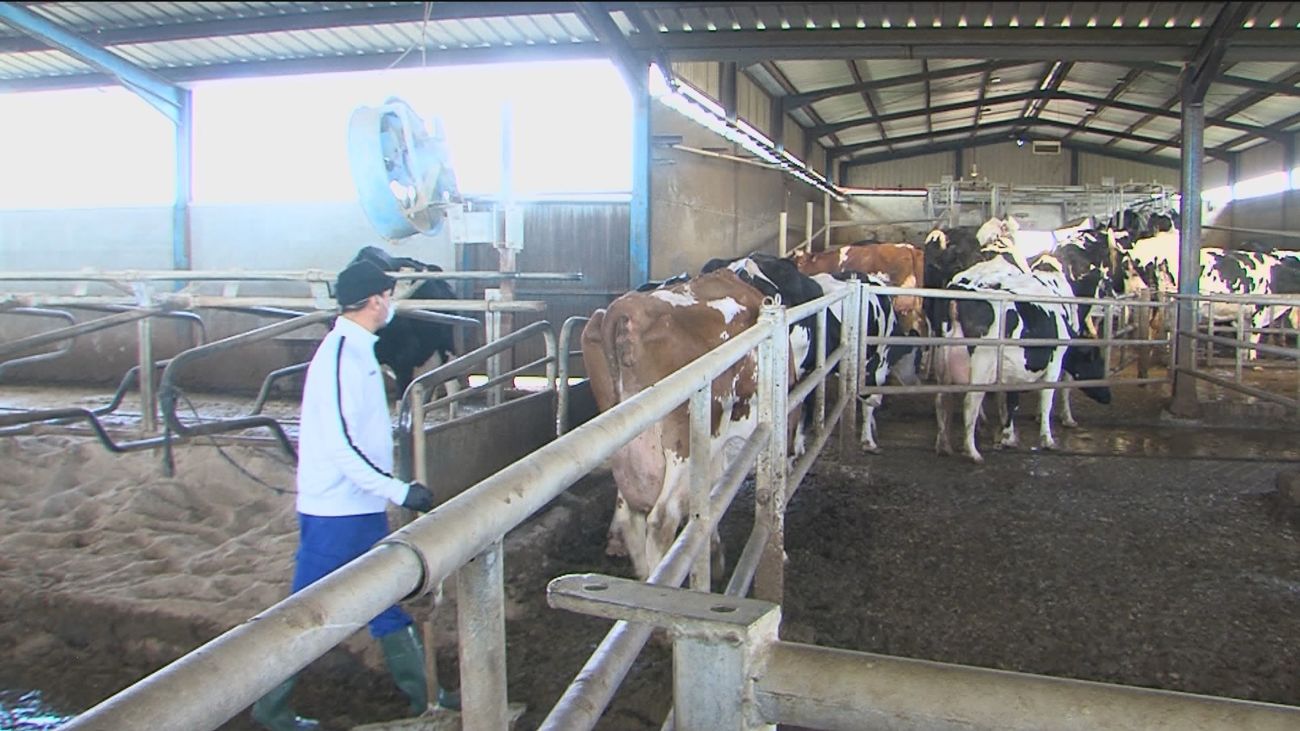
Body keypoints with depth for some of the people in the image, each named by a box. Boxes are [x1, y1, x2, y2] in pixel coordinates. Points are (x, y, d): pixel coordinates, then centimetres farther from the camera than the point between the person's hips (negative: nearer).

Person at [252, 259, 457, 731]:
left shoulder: (357, 347, 4)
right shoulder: (340, 354, -22)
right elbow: (341, 444, -26)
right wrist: (400, 491, -26)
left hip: (364, 507, 10)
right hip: (335, 511, -10)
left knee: (388, 600, 17)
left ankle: (421, 692, 28)